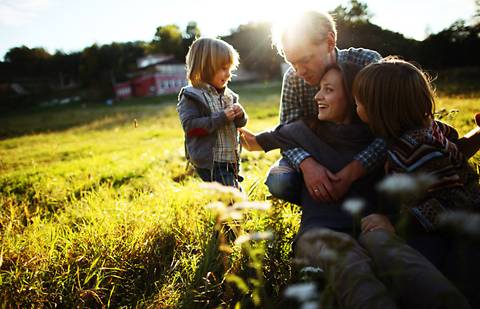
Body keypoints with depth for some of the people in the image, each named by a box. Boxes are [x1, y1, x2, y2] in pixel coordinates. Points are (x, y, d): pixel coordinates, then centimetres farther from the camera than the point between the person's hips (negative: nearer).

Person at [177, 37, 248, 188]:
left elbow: (239, 123, 17)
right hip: (209, 161, -8)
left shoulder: (228, 95, 9)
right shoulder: (191, 96, -11)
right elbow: (190, 126, -21)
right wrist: (221, 118, -24)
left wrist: (239, 115, -8)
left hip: (230, 159, 8)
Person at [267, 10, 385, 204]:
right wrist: (306, 163, -37)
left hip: (362, 160, -1)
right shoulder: (293, 78, -11)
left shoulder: (368, 63, -20)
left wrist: (351, 172, -41)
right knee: (279, 181, -25)